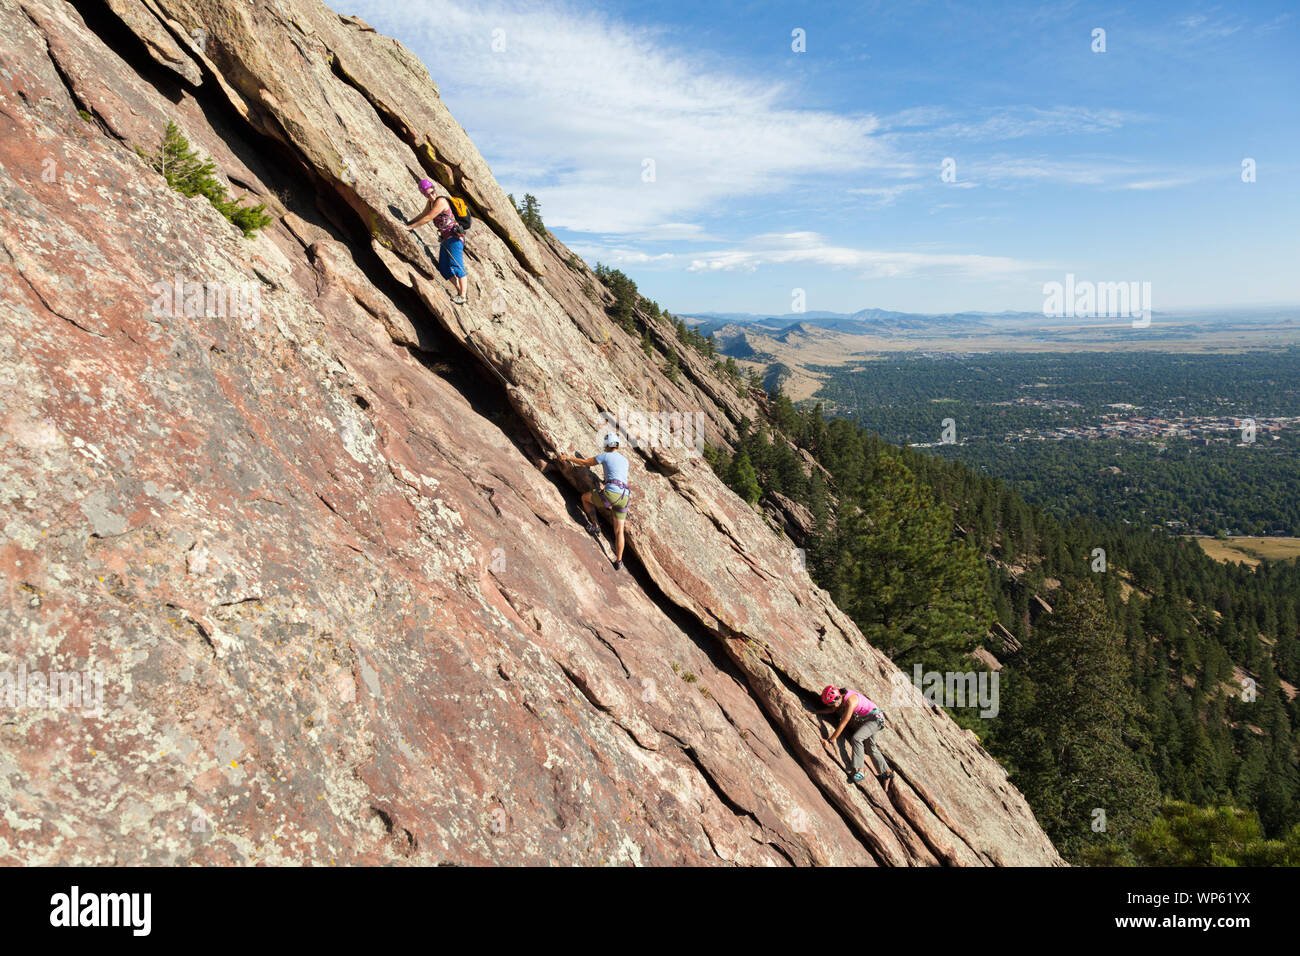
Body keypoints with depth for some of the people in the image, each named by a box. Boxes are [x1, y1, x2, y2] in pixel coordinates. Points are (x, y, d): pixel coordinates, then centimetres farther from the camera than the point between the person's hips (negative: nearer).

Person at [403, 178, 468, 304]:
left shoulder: (440, 201, -15)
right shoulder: (430, 202, 12)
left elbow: (428, 218, -16)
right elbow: (423, 215, 30)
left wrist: (411, 226, -9)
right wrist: (409, 222, 23)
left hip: (454, 237, -10)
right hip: (445, 239, 10)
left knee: (456, 265, -16)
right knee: (444, 269, 5)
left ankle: (462, 297, -19)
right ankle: (460, 290, 13)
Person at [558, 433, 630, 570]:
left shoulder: (605, 456, 8)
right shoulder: (625, 460, 25)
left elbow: (585, 463, 16)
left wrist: (568, 458, 30)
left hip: (610, 493, -5)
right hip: (624, 497, 5)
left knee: (585, 497, 24)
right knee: (619, 531, 11)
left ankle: (595, 526, 20)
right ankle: (619, 562, 8)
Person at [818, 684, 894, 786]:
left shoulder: (850, 701, -31)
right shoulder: (841, 697, -5)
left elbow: (843, 723, -31)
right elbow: (832, 710, 9)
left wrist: (831, 739, -29)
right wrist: (816, 711, -3)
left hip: (875, 718, -10)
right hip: (865, 720, 10)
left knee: (856, 738, -26)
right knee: (871, 747, 15)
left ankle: (859, 770, -25)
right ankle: (886, 773, 30)